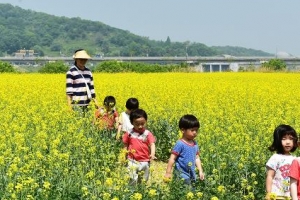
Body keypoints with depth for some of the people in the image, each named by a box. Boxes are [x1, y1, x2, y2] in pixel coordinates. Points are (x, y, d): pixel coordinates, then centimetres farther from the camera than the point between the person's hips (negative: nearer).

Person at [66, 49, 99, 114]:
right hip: (76, 103, -6)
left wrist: (95, 101, 15)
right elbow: (69, 88, -10)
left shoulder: (88, 71, 14)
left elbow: (91, 87, 18)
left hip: (86, 104, 7)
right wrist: (69, 104, -16)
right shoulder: (71, 72, -6)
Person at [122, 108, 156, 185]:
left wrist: (152, 154, -35)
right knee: (132, 181, -10)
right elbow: (125, 146, 9)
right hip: (132, 161, -1)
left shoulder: (148, 134, -5)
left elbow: (152, 144, -17)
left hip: (144, 162, 1)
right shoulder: (129, 133, -1)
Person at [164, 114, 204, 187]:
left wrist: (200, 171, 10)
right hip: (181, 174, -7)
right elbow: (172, 159, -13)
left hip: (191, 174, 7)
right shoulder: (180, 144, -14)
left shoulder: (195, 144, 7)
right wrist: (168, 173, -14)